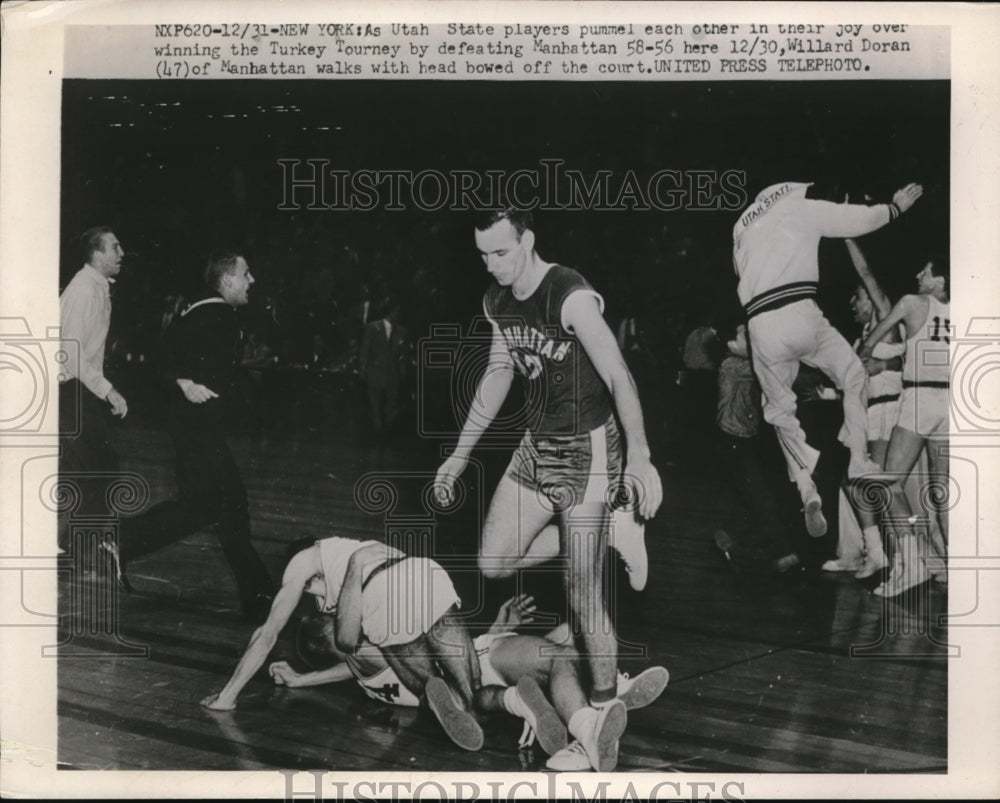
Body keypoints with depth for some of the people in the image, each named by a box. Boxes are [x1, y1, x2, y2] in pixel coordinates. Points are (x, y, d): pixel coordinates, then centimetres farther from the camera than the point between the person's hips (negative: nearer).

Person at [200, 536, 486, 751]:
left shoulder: (303, 560, 29)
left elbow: (266, 635, 26)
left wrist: (227, 696, 34)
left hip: (387, 604, -4)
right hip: (434, 582, 5)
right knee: (468, 697, 14)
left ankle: (434, 695, -15)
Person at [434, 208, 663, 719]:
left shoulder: (572, 297, -21)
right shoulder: (495, 302, 3)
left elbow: (619, 377, -25)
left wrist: (639, 457, -34)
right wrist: (460, 455, 16)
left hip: (587, 450, -8)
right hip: (537, 446, 8)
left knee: (581, 592, -7)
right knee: (493, 562, 2)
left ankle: (605, 702, 9)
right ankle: (607, 533, 14)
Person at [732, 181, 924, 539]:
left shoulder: (742, 227, 25)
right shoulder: (801, 207, 10)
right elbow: (861, 219, 15)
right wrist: (897, 205, 33)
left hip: (761, 327, 4)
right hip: (799, 314, -4)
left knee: (782, 411, 15)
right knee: (853, 376, 17)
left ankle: (809, 493, 1)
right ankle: (858, 463, 9)